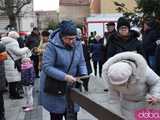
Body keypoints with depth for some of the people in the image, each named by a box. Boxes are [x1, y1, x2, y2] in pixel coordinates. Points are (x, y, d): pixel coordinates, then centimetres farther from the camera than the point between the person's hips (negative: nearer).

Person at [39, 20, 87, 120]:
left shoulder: (78, 44, -3)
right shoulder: (52, 45, -19)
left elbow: (81, 62, 6)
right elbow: (46, 67, -22)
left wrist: (84, 74, -13)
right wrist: (64, 77, -29)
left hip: (71, 87, 4)